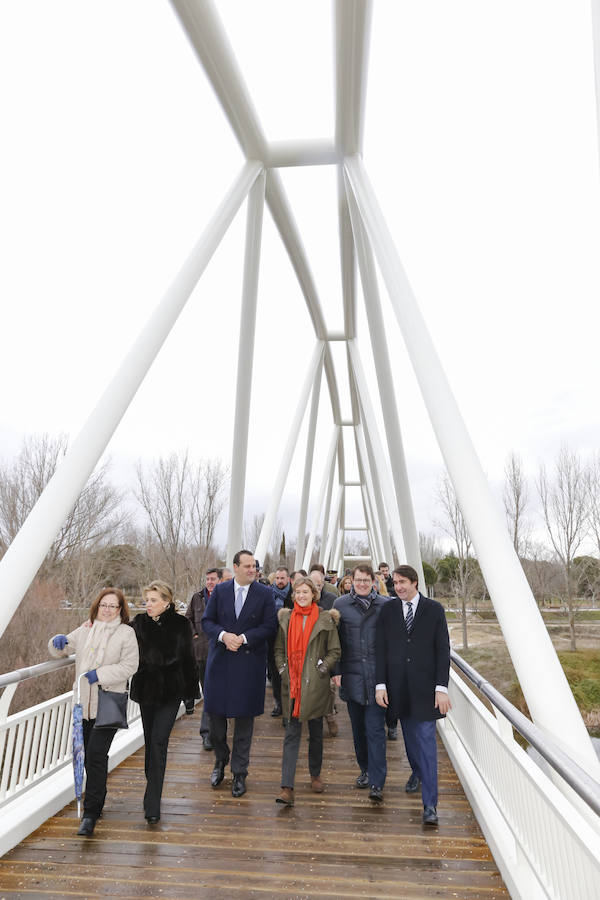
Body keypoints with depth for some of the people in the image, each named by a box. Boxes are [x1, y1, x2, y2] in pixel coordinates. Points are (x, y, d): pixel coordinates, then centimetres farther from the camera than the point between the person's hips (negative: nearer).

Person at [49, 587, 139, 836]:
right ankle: (98, 800, 35)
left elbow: (129, 666, -11)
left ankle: (90, 814, 0)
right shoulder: (84, 630, 10)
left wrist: (100, 674, -18)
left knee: (96, 754, -11)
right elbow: (59, 651, 20)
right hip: (84, 703, 5)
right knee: (86, 754, 14)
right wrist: (58, 641, -3)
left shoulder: (126, 633, -5)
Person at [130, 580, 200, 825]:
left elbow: (188, 659, 0)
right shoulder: (139, 622, -1)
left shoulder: (180, 624, -6)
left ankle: (152, 806, 0)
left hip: (170, 693, -3)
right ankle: (152, 793, 34)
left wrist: (191, 692, 3)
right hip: (145, 690, 3)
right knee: (150, 741, 15)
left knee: (158, 741, -8)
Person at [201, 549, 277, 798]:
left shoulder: (264, 593, -3)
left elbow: (270, 625, -6)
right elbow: (207, 621, 3)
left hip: (250, 662, -2)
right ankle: (220, 760, 37)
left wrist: (244, 637, -16)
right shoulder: (220, 590, 2)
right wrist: (223, 635, -15)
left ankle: (239, 773, 23)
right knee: (215, 714, 11)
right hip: (220, 660, 2)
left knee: (244, 719, 7)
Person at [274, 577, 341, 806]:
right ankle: (287, 788, 0)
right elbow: (279, 649, 12)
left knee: (316, 732, 13)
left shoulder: (325, 619, -1)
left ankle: (315, 775, 34)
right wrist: (282, 669, 0)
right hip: (291, 684, 1)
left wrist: (323, 668, -8)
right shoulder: (286, 618, 6)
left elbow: (335, 651, 3)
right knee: (291, 734, -1)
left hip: (315, 684, -1)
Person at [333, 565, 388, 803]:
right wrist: (336, 670, 1)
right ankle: (365, 769, 33)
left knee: (375, 729, -3)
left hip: (377, 674, -2)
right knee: (358, 727, 15)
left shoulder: (385, 605, -1)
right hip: (351, 674, 2)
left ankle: (377, 783, 4)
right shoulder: (340, 604, 2)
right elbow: (335, 640, 5)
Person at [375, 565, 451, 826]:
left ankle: (430, 804, 4)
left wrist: (442, 688, -9)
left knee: (426, 739, -4)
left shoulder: (434, 609, -4)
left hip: (425, 685, -2)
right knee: (409, 734, 18)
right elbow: (381, 649, 2)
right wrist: (381, 684, -3)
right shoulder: (388, 609, 0)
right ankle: (417, 772, 45)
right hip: (398, 685, 3)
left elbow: (443, 650, -4)